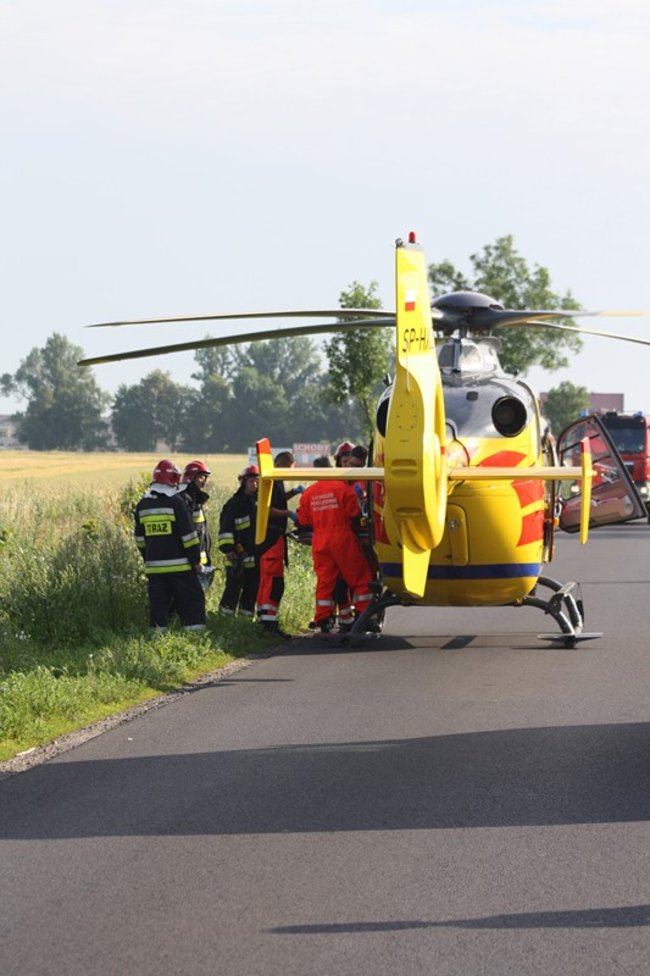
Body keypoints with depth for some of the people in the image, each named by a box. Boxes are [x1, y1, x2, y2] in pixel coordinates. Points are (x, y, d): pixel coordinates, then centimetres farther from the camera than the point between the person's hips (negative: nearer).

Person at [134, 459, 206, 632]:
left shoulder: (143, 504, 8)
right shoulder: (176, 502, -10)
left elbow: (140, 538, 16)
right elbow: (188, 535, -11)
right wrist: (196, 560, -4)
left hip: (154, 566, 5)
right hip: (179, 565, -5)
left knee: (158, 604, 8)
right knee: (192, 600, 1)